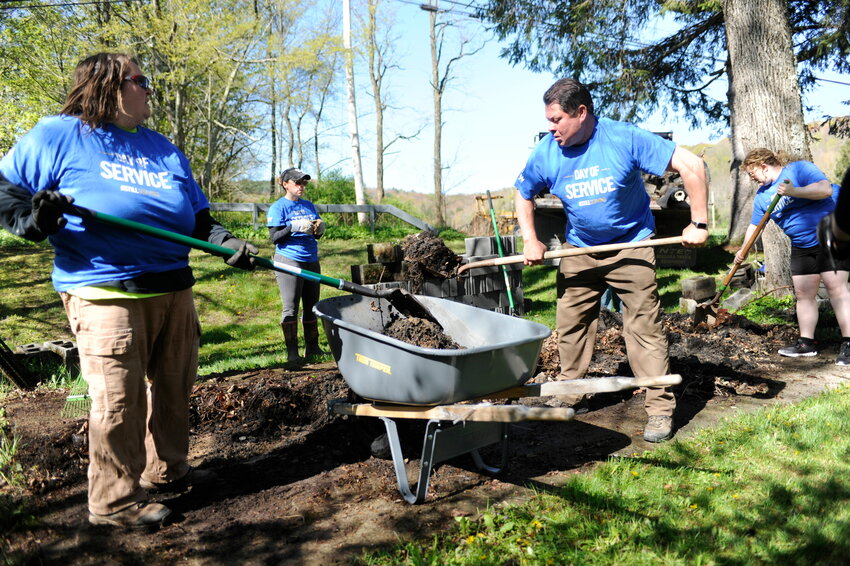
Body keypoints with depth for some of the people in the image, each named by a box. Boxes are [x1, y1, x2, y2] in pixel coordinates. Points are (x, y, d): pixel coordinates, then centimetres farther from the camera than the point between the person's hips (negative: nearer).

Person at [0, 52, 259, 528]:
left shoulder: (163, 149, 19)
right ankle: (115, 502, 14)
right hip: (105, 292, -6)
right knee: (118, 401, -3)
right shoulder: (58, 135, 2)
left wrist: (227, 242, 2)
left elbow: (198, 217, 19)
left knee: (174, 388, 14)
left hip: (173, 289, 7)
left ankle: (167, 470, 33)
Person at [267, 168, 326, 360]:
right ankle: (292, 351, 1)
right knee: (290, 306, -4)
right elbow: (274, 237, -11)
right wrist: (294, 227, -23)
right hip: (289, 261, -6)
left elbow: (317, 233, 18)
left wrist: (320, 228, -4)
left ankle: (312, 346, 19)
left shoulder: (308, 205, 13)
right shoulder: (278, 207, -4)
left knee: (311, 305, 10)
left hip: (311, 261, 6)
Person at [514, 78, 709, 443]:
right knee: (570, 324, 6)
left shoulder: (625, 139, -19)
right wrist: (530, 240, -3)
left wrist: (699, 224, -19)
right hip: (579, 250, 4)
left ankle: (660, 409, 3)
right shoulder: (547, 153, -8)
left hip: (631, 246, -3)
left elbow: (691, 166, -18)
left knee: (644, 327, -6)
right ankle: (570, 396, 24)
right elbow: (523, 194, 9)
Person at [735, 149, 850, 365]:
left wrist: (794, 191, -32)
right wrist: (744, 251, 1)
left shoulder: (799, 169, -11)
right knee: (803, 293, 5)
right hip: (802, 247, 7)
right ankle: (807, 343, 13)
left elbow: (826, 189, -24)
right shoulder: (761, 195, 10)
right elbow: (755, 225, 12)